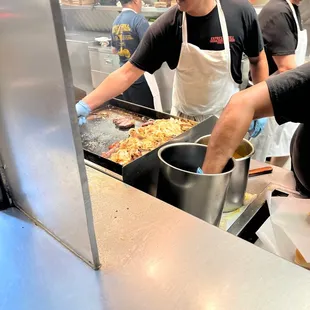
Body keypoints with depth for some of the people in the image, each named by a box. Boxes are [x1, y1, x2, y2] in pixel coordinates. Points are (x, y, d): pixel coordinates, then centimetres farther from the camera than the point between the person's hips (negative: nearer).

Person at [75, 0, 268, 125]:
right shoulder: (166, 26, -18)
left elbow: (258, 60, -1)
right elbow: (128, 73, -17)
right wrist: (85, 105, -23)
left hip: (227, 116, 1)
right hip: (183, 118, 0)